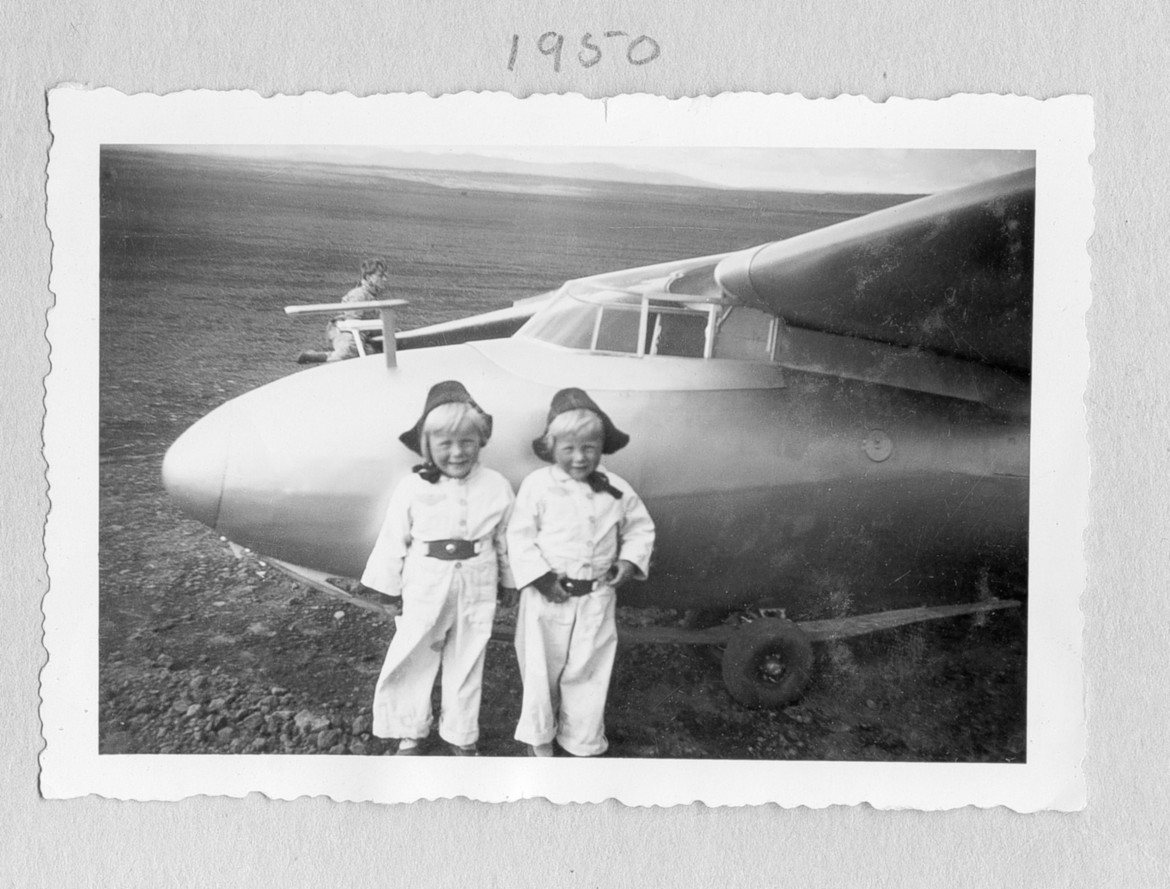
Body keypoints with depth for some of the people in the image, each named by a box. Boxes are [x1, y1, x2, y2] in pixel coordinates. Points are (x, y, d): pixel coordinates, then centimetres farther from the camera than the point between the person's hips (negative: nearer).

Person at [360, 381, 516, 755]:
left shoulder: (496, 486, -6)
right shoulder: (412, 488, -11)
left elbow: (506, 539, 4)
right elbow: (393, 542, -3)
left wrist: (509, 584, 11)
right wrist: (390, 592, 0)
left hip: (475, 591, 1)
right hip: (424, 589, -1)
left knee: (467, 665, 15)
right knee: (412, 662, 10)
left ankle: (461, 735, 33)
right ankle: (410, 732, 31)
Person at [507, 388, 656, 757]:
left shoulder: (616, 489, -2)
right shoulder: (538, 485, -11)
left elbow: (641, 527, 10)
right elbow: (520, 536, -10)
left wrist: (630, 561, -6)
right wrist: (541, 578, -17)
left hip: (596, 599, 2)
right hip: (546, 597, -2)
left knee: (587, 674, 10)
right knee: (541, 671, 10)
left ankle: (583, 743, 28)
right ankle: (540, 738, 32)